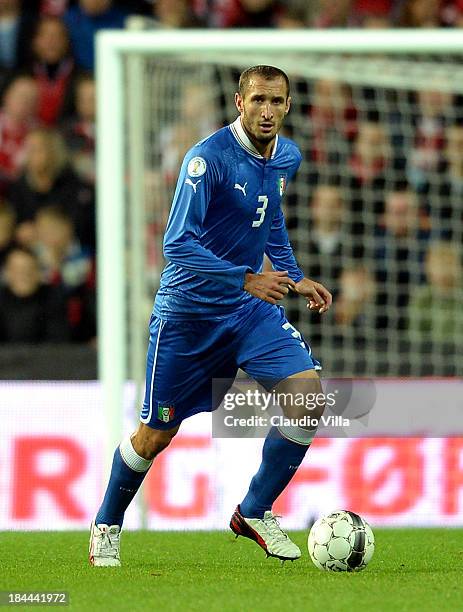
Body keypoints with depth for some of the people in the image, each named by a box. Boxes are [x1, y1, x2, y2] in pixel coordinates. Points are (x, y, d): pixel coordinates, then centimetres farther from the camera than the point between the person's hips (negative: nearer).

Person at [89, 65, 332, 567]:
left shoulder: (287, 158, 2)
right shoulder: (209, 158, -21)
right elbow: (177, 244, -26)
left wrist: (293, 276, 13)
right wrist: (247, 279, -32)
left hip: (249, 309, 6)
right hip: (188, 312, -6)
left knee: (308, 390, -15)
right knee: (157, 434, 4)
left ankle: (254, 513, 1)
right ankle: (106, 527, 30)